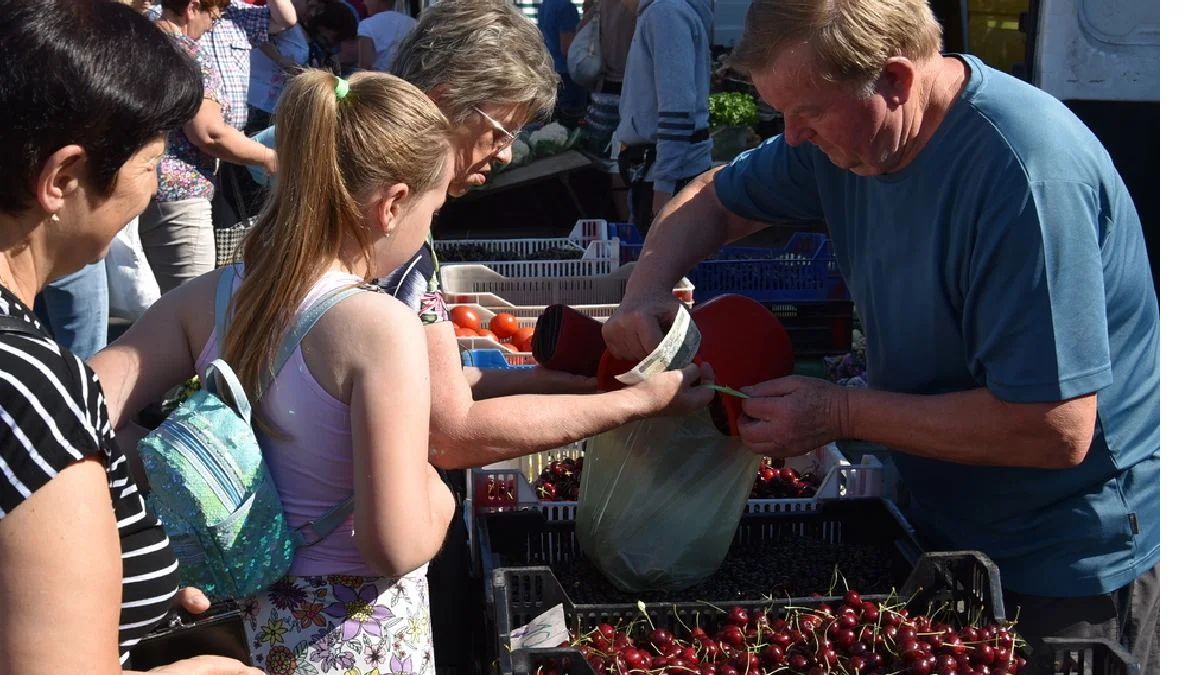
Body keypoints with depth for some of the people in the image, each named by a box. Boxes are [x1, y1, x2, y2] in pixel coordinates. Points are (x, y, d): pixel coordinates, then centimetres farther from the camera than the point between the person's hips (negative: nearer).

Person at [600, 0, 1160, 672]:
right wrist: (646, 291, -10)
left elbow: (1057, 429, -33)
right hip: (944, 527, 8)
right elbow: (713, 201, 12)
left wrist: (839, 413, -25)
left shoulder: (1027, 174, -31)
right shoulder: (842, 131, -6)